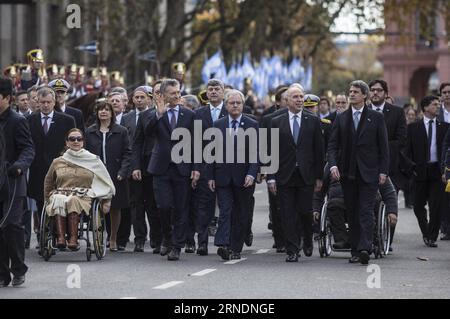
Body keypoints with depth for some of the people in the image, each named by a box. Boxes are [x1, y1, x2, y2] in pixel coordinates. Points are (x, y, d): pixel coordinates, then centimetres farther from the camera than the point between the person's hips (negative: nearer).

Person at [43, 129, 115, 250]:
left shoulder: (93, 161, 15)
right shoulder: (58, 162, 18)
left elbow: (106, 185, 21)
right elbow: (48, 184, 30)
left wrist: (106, 201, 15)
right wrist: (48, 201, 24)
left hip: (83, 198, -1)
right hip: (60, 194, 1)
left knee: (73, 200, -38)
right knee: (59, 200, -37)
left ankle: (73, 238, -49)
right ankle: (60, 238, -50)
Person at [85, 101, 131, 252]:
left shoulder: (121, 131, 4)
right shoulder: (90, 132, 9)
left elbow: (127, 154, 1)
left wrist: (122, 172, -11)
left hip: (116, 176, 0)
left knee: (115, 209, 6)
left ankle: (113, 239, 19)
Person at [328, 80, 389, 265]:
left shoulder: (376, 118, 4)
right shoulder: (341, 119, 10)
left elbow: (383, 147, 3)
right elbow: (332, 145, 7)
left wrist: (383, 171, -4)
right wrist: (333, 165, -9)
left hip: (368, 173, -3)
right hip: (347, 173, 3)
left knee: (366, 211, -12)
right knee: (352, 213, 6)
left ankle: (365, 248, -22)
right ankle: (355, 251, 11)